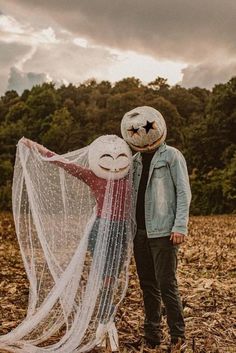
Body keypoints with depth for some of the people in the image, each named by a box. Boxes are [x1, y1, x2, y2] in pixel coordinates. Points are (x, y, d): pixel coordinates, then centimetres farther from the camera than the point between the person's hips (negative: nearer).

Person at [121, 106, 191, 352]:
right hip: (140, 231, 6)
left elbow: (184, 193, -7)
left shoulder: (171, 156, -3)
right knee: (148, 285, 12)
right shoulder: (136, 159, 14)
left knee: (166, 285, -5)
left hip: (163, 231, -6)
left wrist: (180, 226, -16)